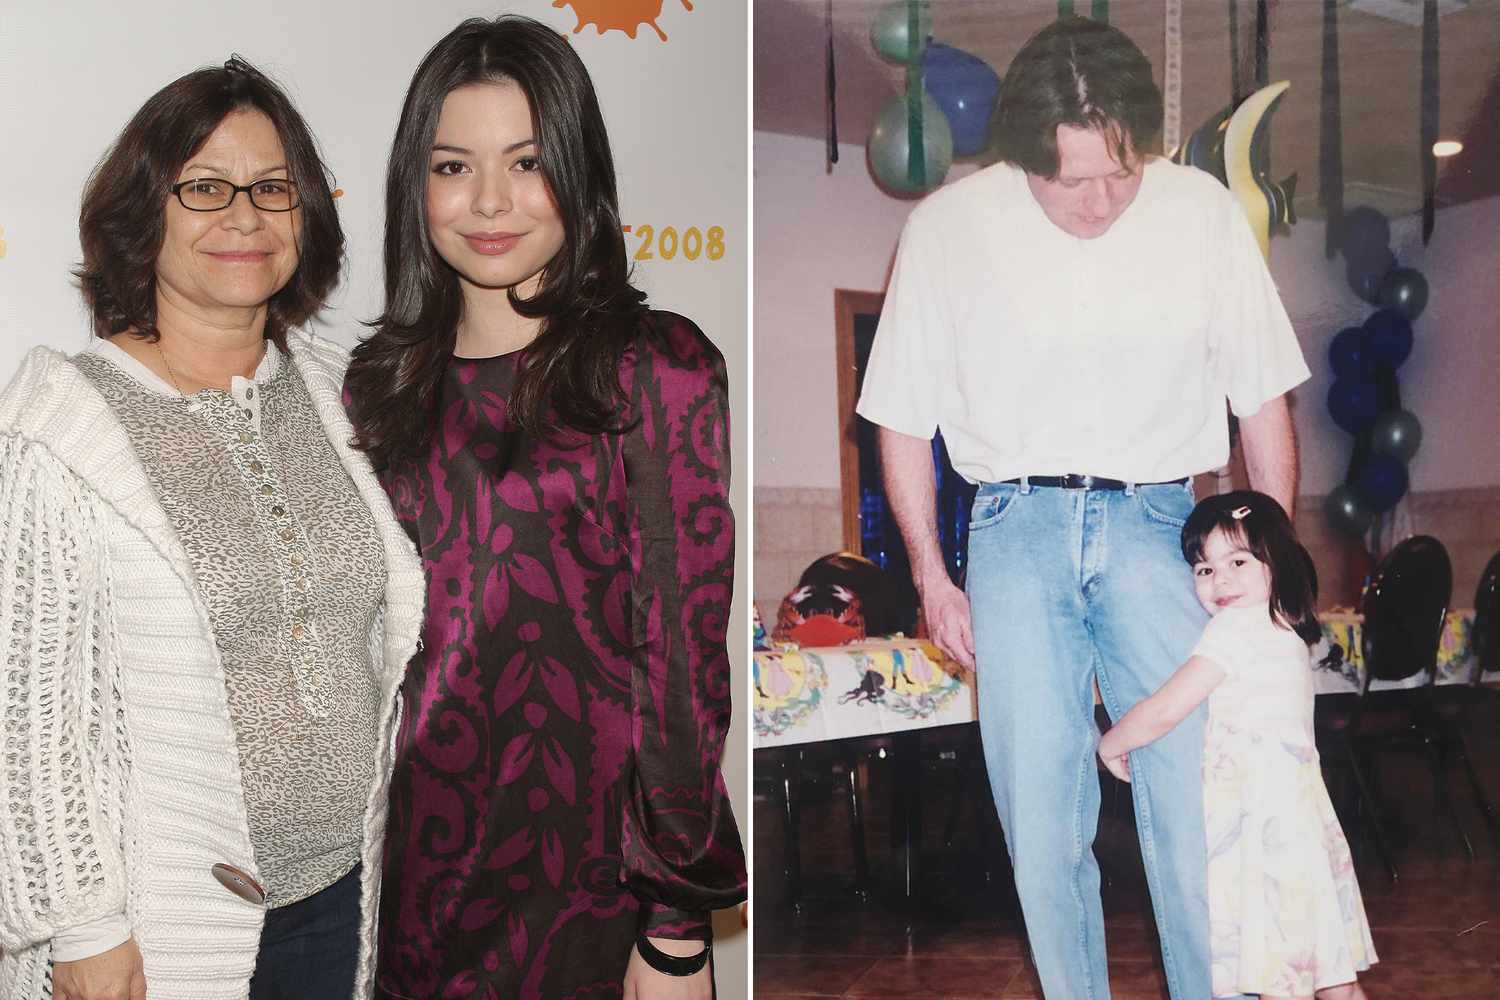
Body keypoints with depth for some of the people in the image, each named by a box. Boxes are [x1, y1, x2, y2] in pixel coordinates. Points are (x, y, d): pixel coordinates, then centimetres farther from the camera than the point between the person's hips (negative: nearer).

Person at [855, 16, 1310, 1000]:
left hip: (1157, 522, 0)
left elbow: (1264, 399, 9)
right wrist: (931, 575, 6)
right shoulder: (948, 226, -2)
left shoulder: (1204, 211, -1)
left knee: (1200, 797, -5)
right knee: (1039, 812, 1)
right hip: (1016, 527, 0)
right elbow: (903, 416, 7)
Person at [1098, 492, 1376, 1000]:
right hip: (1302, 823, 9)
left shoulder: (1238, 625, -12)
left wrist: (1110, 743, 3)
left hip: (1264, 828, -9)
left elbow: (1163, 713, -15)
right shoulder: (1286, 633, 16)